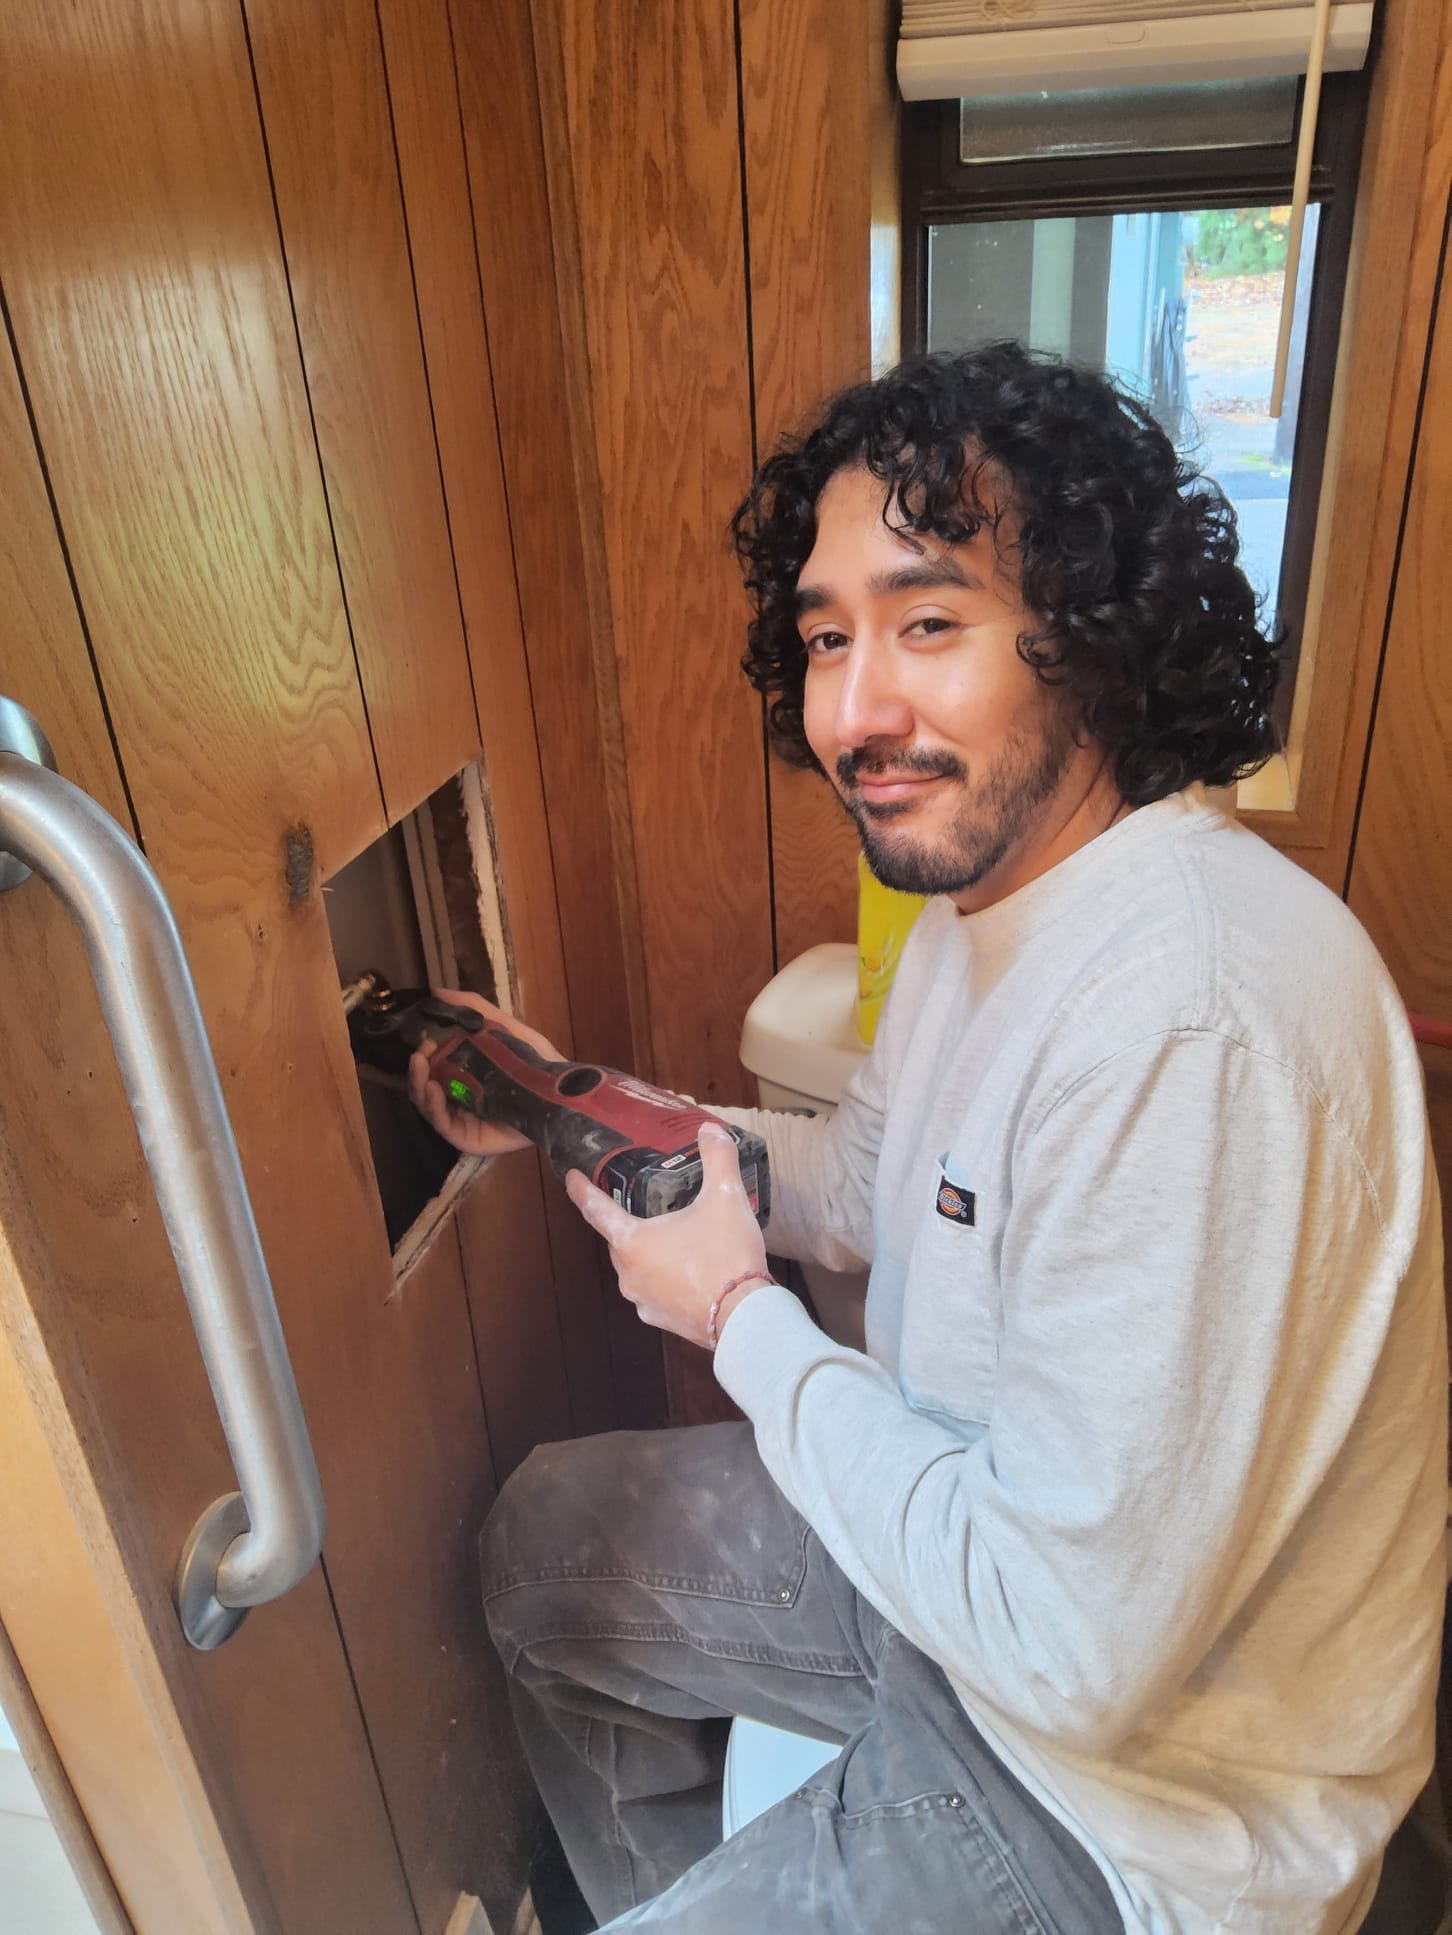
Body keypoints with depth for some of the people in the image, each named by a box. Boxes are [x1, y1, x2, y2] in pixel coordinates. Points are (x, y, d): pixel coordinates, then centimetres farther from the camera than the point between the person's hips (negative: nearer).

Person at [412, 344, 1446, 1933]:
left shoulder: (1188, 1021, -36)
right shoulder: (992, 885, -3)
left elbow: (1073, 1641, -31)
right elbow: (871, 1183, 9)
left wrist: (741, 1319, -19)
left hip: (1148, 1769, -8)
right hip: (983, 1557, 9)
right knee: (545, 1541, 19)